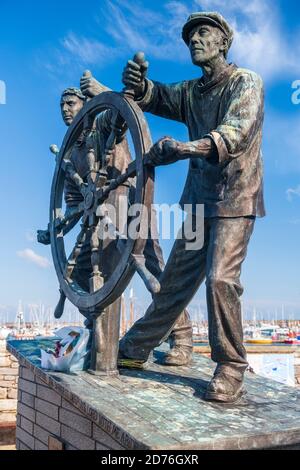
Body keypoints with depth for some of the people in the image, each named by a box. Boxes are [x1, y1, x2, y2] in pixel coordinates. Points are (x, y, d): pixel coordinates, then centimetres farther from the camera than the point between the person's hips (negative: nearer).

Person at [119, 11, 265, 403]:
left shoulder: (246, 82, -7)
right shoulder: (191, 91, 13)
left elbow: (236, 132, -25)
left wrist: (185, 147, -42)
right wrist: (138, 84, -21)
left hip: (235, 200, -6)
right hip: (199, 200, 6)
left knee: (220, 279, -17)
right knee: (175, 279, 10)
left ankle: (231, 369, -1)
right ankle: (135, 348, 21)